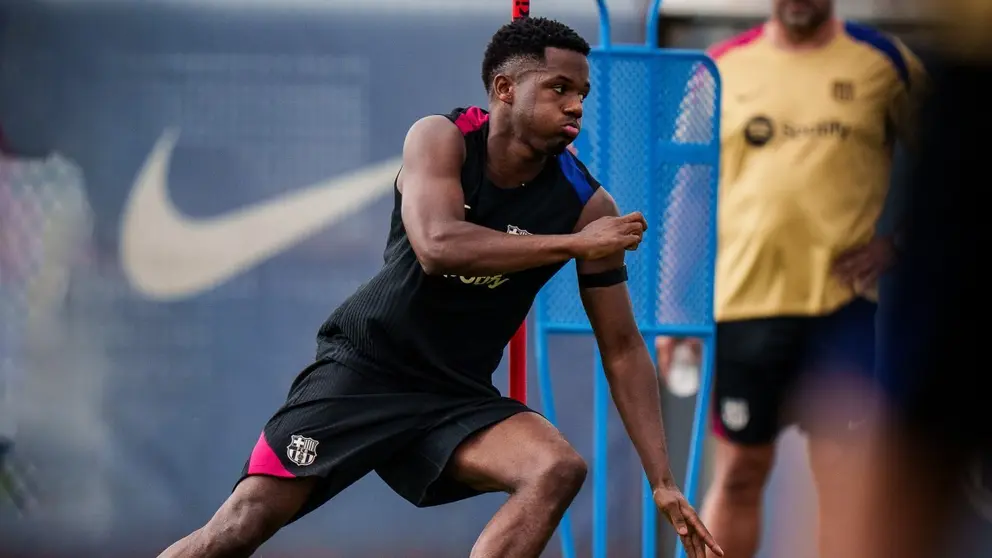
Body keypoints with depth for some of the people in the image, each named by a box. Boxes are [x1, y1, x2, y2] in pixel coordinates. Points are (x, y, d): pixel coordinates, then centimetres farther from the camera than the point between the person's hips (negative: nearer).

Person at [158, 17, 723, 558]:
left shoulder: (586, 204, -7)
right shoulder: (441, 140, -11)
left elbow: (623, 349, -3)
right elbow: (437, 245, -31)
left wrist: (664, 482, -9)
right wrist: (574, 243, -28)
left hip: (458, 397, 2)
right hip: (363, 368, -2)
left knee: (559, 470, -25)